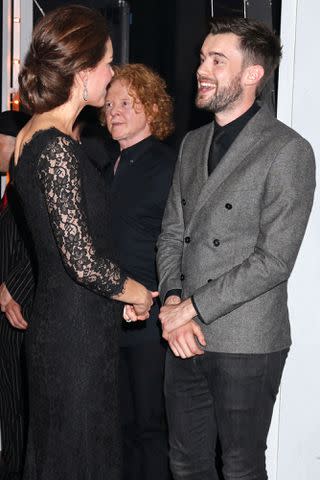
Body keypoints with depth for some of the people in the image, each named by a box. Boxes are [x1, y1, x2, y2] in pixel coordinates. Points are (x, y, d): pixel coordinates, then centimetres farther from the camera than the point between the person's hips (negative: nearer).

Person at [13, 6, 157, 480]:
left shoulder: (31, 135, 8)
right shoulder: (57, 146, -20)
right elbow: (82, 260, -24)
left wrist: (122, 288, 11)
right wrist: (135, 292, -7)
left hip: (50, 314, 9)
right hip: (79, 328, -9)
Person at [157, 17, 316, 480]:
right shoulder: (193, 144, 12)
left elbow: (274, 261, -16)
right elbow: (171, 233, 11)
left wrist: (193, 308, -15)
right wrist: (172, 300, -6)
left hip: (246, 344, -6)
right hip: (185, 338, 6)